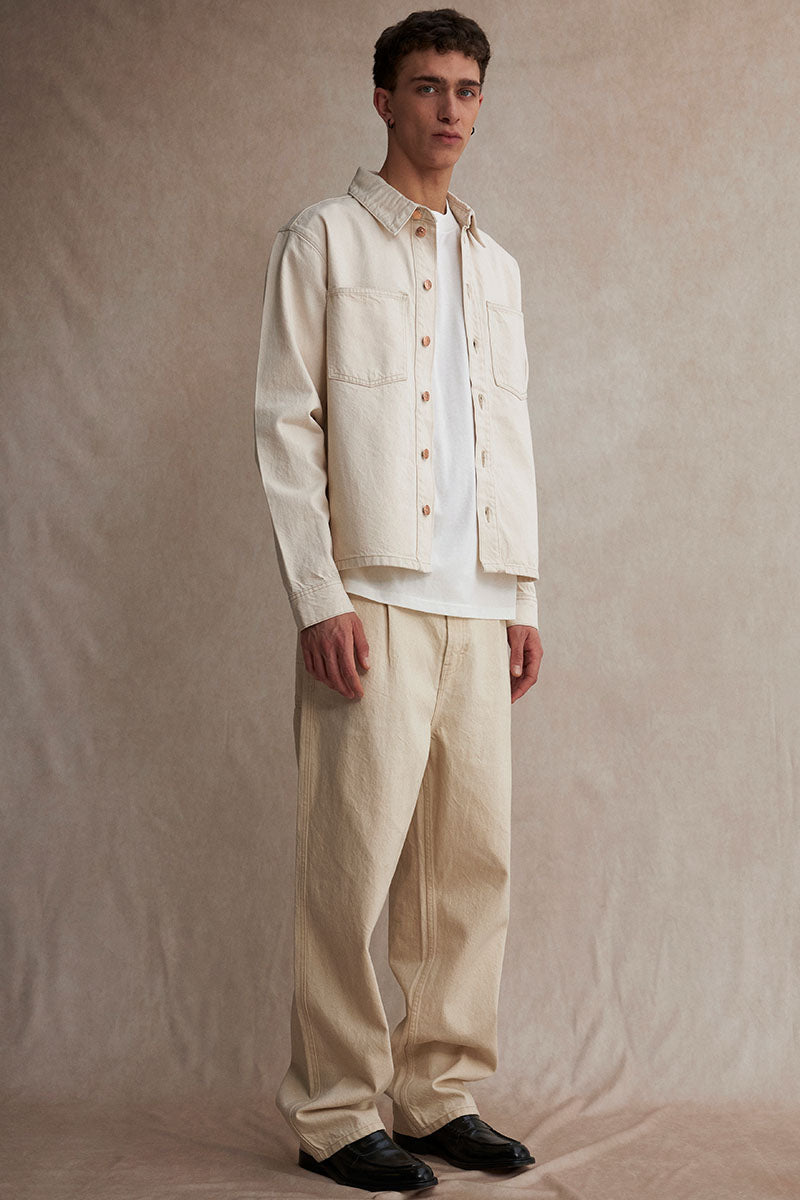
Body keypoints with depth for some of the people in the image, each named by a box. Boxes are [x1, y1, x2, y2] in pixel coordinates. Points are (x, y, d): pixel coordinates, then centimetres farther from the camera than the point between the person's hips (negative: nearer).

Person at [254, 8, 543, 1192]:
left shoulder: (495, 265, 21)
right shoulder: (324, 239, 4)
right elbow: (285, 422, -4)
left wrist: (524, 592, 13)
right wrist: (318, 594, -12)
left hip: (477, 604, 6)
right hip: (373, 595, -5)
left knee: (473, 859, 5)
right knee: (356, 857, -5)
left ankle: (442, 1091, 16)